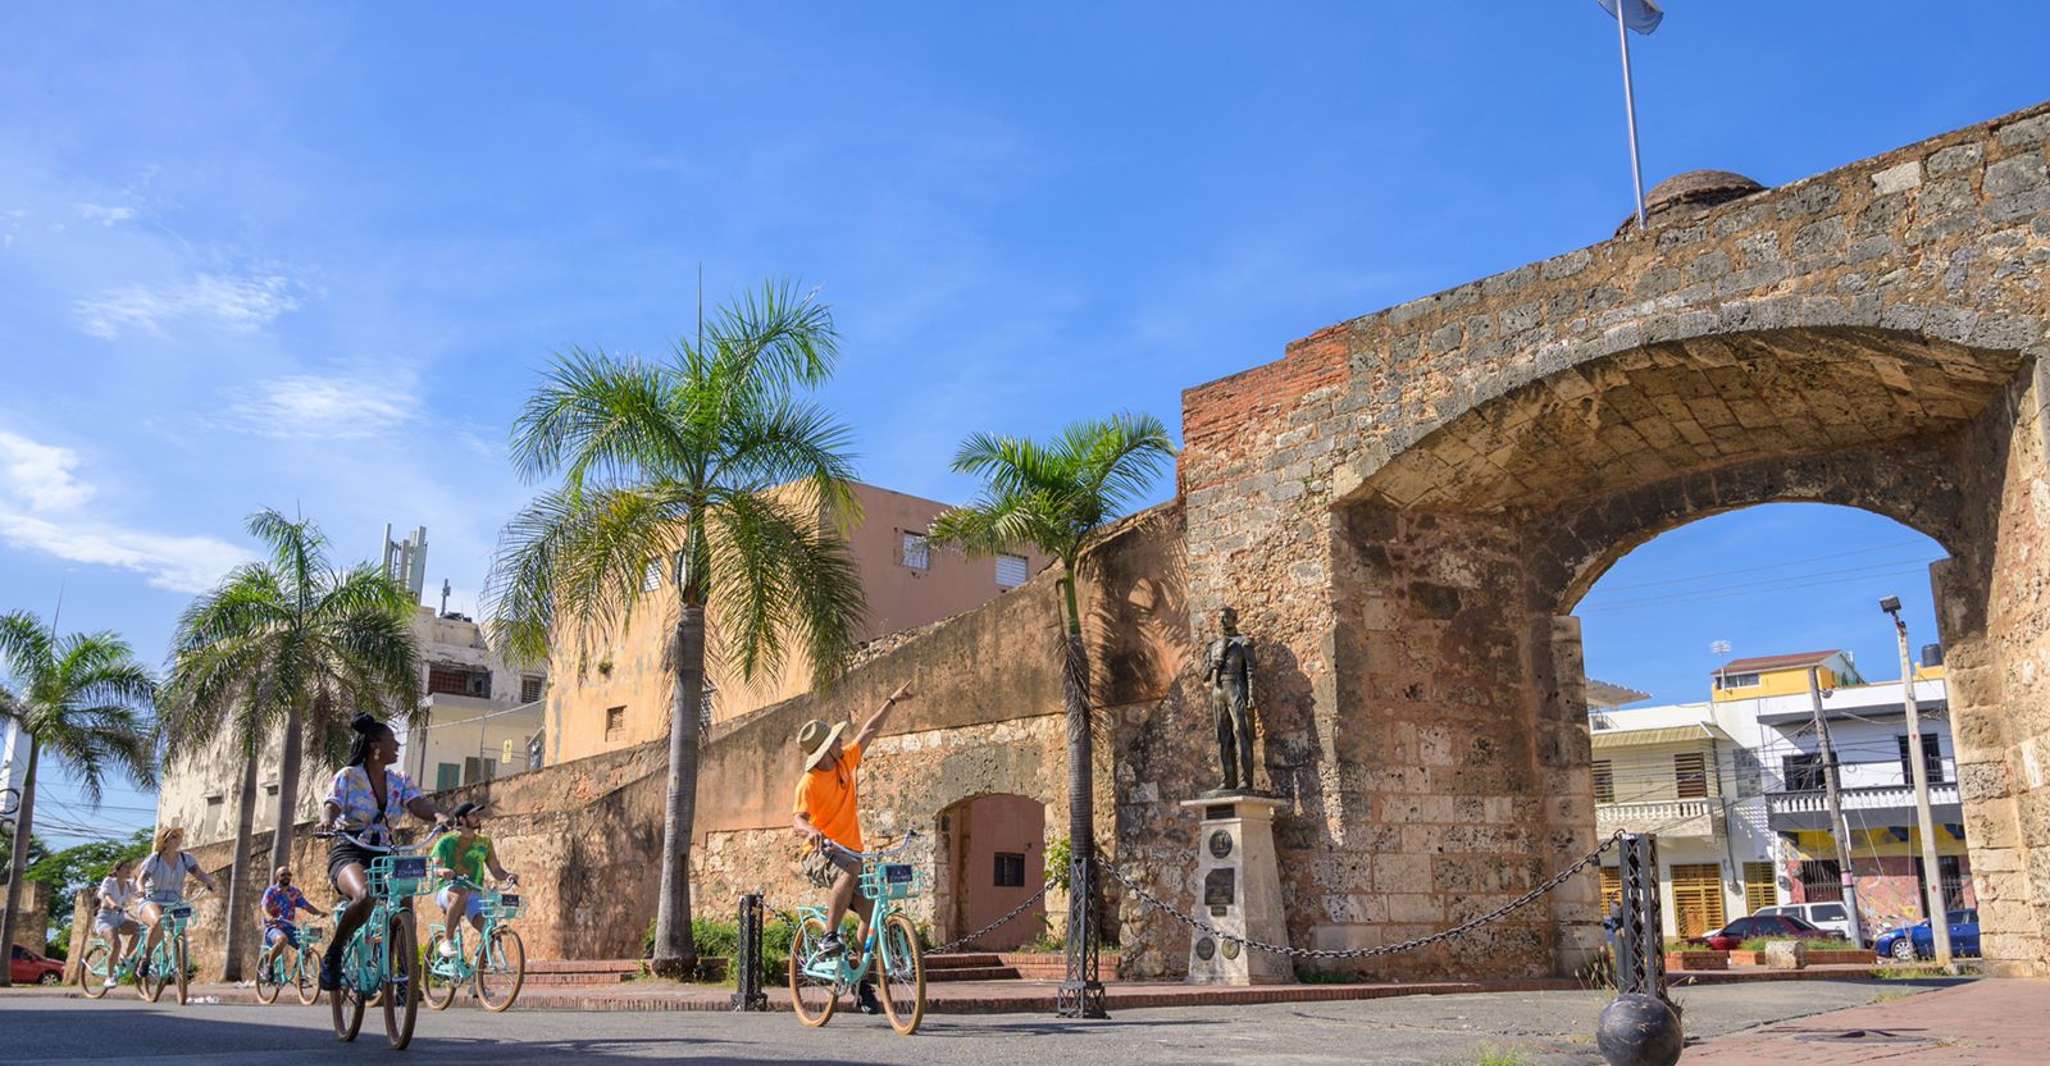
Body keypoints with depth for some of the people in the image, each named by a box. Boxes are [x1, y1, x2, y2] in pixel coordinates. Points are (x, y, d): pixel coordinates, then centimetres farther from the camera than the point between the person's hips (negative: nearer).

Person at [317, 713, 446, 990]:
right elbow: (331, 806, -18)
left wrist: (437, 816, -30)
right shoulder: (348, 776, -2)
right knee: (365, 897, -34)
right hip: (349, 853, -5)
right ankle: (332, 956, -11)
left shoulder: (399, 782, 10)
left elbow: (418, 804, -7)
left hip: (383, 855, 5)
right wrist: (326, 821, -43)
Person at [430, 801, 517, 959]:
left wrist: (508, 876, -10)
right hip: (447, 891, -3)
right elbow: (434, 869, -7)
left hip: (474, 895, 3)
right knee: (461, 893, -40)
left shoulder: (484, 842, 14)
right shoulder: (446, 842, 4)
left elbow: (496, 870, 13)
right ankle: (448, 942, -27)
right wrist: (442, 871, -31)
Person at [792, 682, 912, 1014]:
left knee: (873, 911, -11)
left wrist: (892, 701, 22)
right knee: (852, 867, -39)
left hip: (850, 853, 6)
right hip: (821, 855, -6)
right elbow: (797, 821, -24)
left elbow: (868, 731, 17)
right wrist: (811, 830, -46)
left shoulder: (845, 762, 6)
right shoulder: (809, 782, -13)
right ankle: (829, 936, -28)